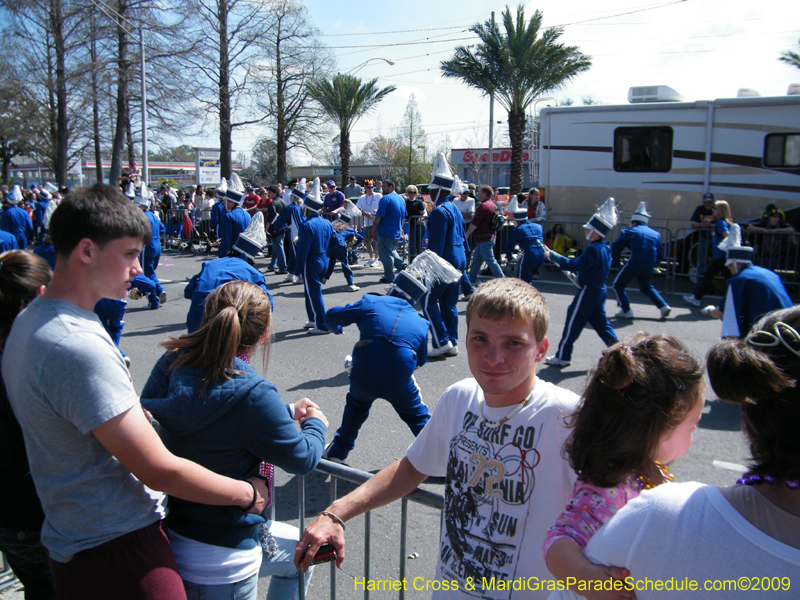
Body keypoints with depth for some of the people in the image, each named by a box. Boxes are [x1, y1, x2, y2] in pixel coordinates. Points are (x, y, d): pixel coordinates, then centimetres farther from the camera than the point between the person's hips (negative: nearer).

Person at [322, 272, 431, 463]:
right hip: (399, 382, 0)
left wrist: (336, 328, 34)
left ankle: (338, 451, 42)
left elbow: (332, 316, 11)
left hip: (363, 377, 1)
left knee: (356, 406, 30)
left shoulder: (372, 302, 7)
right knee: (417, 416, 22)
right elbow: (421, 360, 19)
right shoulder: (420, 323, 12)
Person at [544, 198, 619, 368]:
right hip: (599, 290, 9)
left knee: (573, 322, 1)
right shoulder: (605, 248, 7)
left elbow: (576, 265, -27)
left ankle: (562, 356, 9)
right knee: (600, 321, 17)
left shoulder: (593, 250, -23)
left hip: (588, 291, -9)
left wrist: (553, 256, -24)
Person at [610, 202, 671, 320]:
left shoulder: (629, 231, 8)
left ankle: (626, 311, 1)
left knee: (619, 285, 10)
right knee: (646, 286, 28)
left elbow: (616, 247, 1)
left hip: (635, 262, -5)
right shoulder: (655, 234, 20)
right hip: (650, 264, 5)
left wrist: (615, 263, 12)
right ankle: (663, 306, 14)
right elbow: (660, 253, 17)